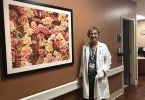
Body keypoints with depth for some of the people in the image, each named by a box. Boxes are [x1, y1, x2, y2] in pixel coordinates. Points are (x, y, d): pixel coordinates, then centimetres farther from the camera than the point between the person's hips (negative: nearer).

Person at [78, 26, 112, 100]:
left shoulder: (103, 46, -2)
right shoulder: (85, 47, 3)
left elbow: (108, 60, 0)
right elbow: (83, 63, 7)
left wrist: (103, 71, -12)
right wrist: (81, 75, 11)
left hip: (99, 76, -1)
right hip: (88, 77, 2)